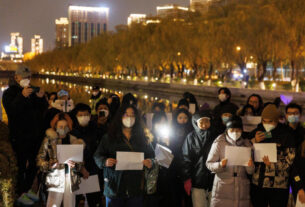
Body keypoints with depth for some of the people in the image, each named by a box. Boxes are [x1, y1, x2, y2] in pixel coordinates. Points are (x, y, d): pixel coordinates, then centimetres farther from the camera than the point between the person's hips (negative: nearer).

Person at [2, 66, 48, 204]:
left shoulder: (34, 91, 11)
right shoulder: (9, 93, -4)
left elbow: (44, 110, 6)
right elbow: (11, 111, -20)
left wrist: (41, 98, -14)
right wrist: (22, 96, -31)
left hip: (36, 135, 5)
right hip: (20, 136, -5)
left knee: (33, 164, 12)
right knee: (21, 165, -2)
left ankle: (28, 190, 26)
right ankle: (19, 193, 8)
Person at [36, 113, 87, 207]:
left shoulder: (74, 141, 10)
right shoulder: (49, 140, 3)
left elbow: (80, 163, 13)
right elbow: (40, 160, 4)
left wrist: (74, 165, -9)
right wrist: (51, 165, -13)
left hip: (71, 180, 3)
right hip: (56, 179, -3)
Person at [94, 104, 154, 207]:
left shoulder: (142, 138, 12)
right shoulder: (109, 137, 6)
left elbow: (151, 155, 13)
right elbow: (97, 156, 4)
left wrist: (150, 162, -9)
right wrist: (105, 162, -17)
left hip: (136, 186, 2)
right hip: (114, 186, -1)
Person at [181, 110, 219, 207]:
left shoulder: (216, 136, 7)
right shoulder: (191, 137, 3)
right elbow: (186, 159, 0)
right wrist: (187, 179, -7)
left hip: (214, 180, 1)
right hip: (197, 181, -1)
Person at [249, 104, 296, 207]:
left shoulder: (286, 135, -4)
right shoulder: (256, 132, 8)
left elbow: (290, 161, -5)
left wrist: (272, 164, -20)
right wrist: (254, 141, -8)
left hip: (278, 186, -4)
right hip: (257, 184, 4)